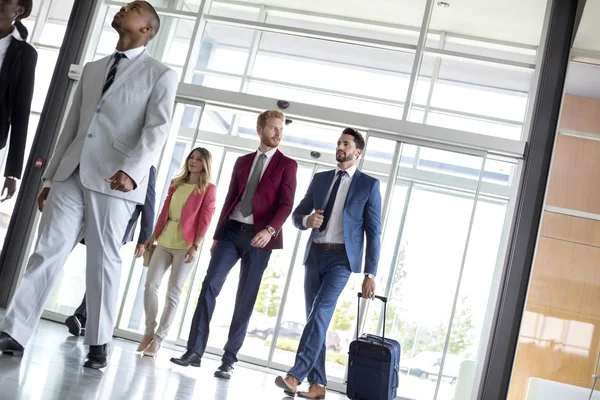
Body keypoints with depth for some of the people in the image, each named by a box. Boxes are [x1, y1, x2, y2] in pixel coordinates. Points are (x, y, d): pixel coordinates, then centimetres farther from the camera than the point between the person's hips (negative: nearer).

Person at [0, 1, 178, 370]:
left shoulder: (161, 75, 3)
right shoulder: (92, 69, 21)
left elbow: (157, 129, -9)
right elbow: (71, 126, 20)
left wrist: (132, 170, -25)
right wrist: (50, 177, 16)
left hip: (113, 181, -5)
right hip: (71, 174, 5)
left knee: (104, 261, -1)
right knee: (47, 251, -2)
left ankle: (98, 344, 9)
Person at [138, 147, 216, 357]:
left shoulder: (208, 189, 0)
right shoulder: (176, 183, 15)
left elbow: (205, 219, -7)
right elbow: (165, 211, 16)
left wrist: (195, 246, -15)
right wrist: (154, 235, 12)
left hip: (185, 245, -5)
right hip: (165, 242, 5)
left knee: (173, 292, -2)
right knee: (150, 284, -2)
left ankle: (158, 339, 3)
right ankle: (149, 331, 11)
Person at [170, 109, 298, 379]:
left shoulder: (287, 165, 4)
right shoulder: (242, 161, 16)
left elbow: (286, 204, -6)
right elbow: (230, 198, 16)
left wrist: (270, 230, -23)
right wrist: (217, 235, 12)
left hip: (258, 237, -3)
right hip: (231, 231, 3)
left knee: (245, 299, -1)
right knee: (209, 286, -7)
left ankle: (229, 360, 7)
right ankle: (195, 351, -2)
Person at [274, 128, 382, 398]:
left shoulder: (369, 185, 1)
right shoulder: (320, 179, 14)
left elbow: (373, 232, -1)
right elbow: (297, 215, 15)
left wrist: (370, 274, -6)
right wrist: (307, 220, -10)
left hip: (342, 257, -5)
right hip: (314, 255, 5)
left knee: (320, 313, -20)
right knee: (314, 317, 4)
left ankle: (295, 375, -21)